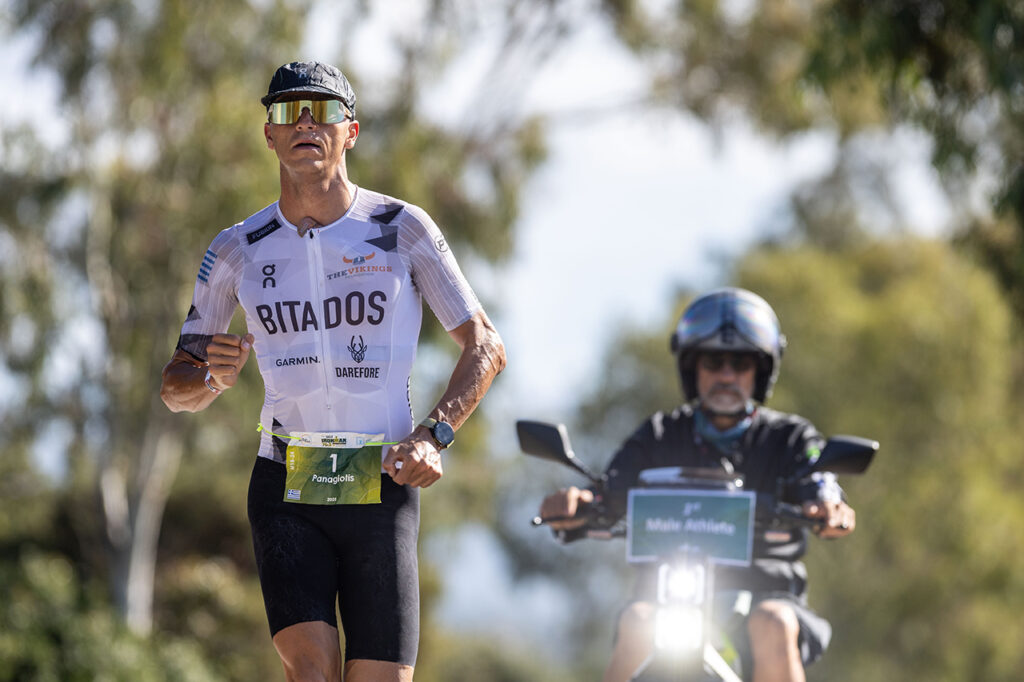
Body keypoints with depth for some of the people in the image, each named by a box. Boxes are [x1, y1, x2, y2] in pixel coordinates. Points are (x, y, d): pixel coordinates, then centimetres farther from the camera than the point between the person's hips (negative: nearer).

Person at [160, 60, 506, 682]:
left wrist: (434, 435, -11)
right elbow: (177, 387, 12)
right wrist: (213, 378, -13)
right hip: (287, 490, 0)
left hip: (383, 486, 0)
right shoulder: (239, 251, 6)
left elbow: (486, 348, 5)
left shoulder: (402, 229, 2)